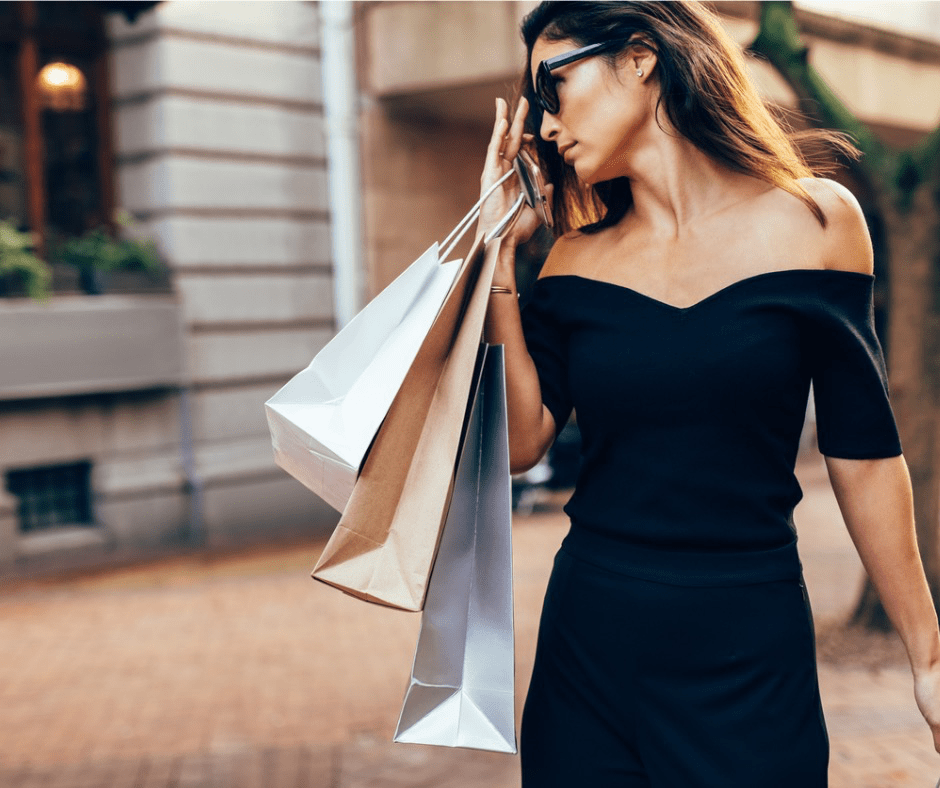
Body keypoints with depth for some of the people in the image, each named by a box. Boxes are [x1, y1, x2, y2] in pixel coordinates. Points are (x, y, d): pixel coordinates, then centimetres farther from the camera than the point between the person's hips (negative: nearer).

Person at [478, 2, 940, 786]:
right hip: (590, 640, 2)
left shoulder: (814, 220, -4)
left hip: (751, 650, -2)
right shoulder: (576, 260, 2)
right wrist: (499, 250, -6)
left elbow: (864, 456, -1)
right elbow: (520, 441, -8)